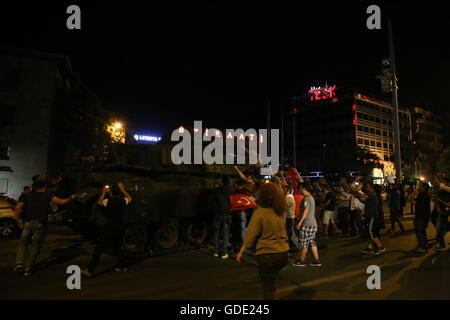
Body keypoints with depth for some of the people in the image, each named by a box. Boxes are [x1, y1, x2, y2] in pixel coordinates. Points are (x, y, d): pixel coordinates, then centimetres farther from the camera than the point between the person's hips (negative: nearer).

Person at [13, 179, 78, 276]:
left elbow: (17, 208, 2)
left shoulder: (27, 196, 13)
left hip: (28, 223, 2)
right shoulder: (47, 195, 5)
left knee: (23, 243, 19)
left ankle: (19, 264, 2)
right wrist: (71, 197, 14)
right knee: (36, 246, 12)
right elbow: (62, 201, -2)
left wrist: (20, 218, 17)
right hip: (40, 224, -2)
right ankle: (28, 269, 12)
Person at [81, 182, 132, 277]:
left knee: (98, 249, 0)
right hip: (121, 228, 5)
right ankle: (123, 266, 23)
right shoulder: (123, 200, 2)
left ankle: (90, 271, -1)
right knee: (117, 248, 23)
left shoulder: (108, 201, -8)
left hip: (110, 228, -5)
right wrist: (122, 189, 29)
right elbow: (130, 198, 26)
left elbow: (99, 202, 12)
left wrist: (104, 192, 21)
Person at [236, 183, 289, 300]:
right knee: (271, 281, 27)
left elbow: (251, 235, -13)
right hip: (283, 252, 6)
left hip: (267, 254, -6)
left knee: (268, 287, 8)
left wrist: (241, 252, -2)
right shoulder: (281, 211, 2)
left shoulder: (260, 212, -15)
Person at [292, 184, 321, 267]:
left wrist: (300, 222, -21)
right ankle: (316, 261, 14)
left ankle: (302, 261, 8)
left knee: (303, 243, 0)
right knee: (312, 243, 13)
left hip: (307, 224, -10)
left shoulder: (306, 198, -14)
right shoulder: (311, 197, 15)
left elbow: (306, 211, -21)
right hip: (313, 223, 10)